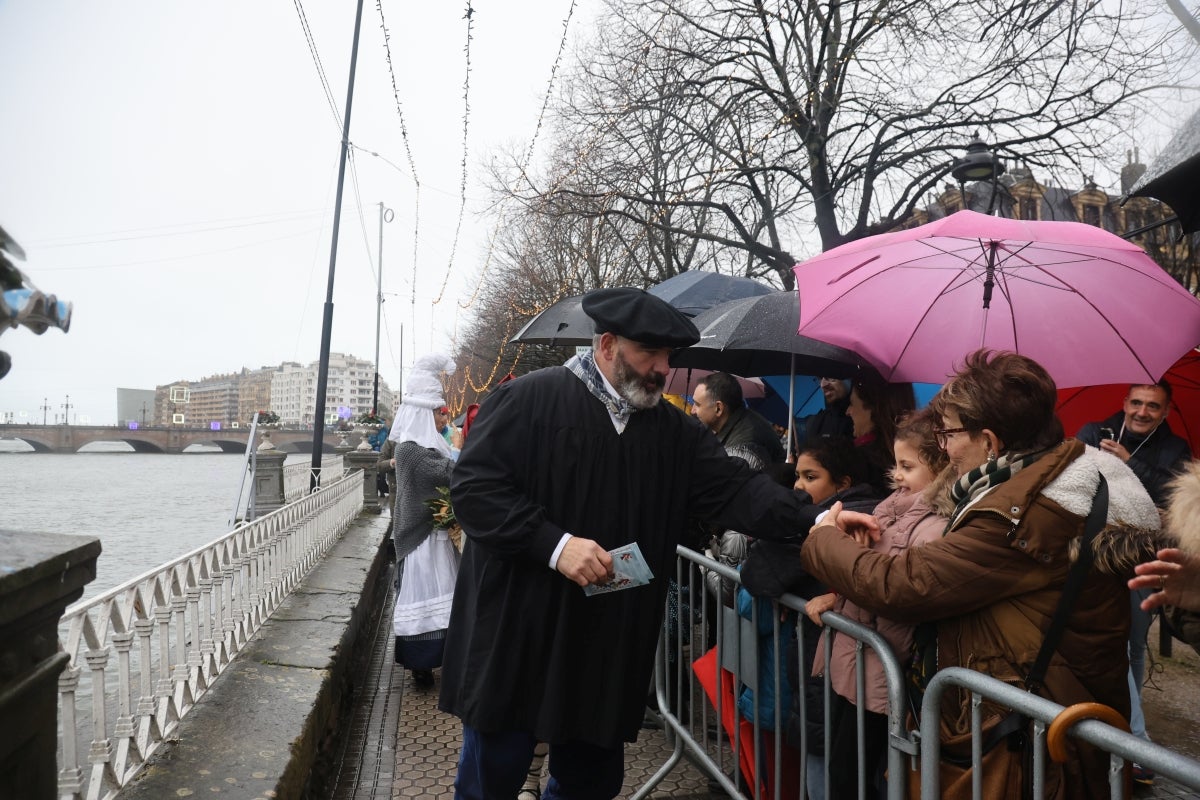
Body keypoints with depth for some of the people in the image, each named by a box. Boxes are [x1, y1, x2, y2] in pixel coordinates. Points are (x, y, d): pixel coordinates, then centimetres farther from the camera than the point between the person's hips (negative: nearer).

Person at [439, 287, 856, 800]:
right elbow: (474, 485, -14)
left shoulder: (671, 428, 7)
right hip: (515, 636, -4)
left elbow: (734, 488, -1)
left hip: (609, 648, 5)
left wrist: (812, 520, -16)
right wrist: (554, 544, -22)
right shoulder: (530, 400, -9)